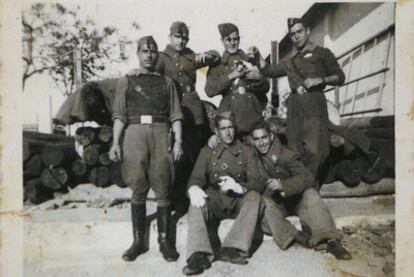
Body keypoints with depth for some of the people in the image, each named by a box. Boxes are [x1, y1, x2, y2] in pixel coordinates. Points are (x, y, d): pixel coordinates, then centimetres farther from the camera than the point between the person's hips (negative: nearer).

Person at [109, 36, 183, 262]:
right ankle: (138, 241, 10)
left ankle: (164, 240, 8)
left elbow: (175, 115, 9)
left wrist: (178, 141, -3)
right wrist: (115, 143, -4)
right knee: (138, 190, 0)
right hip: (135, 133, 0)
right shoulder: (126, 81, 15)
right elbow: (120, 115, 8)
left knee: (162, 190, -1)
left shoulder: (166, 82, 17)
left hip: (160, 133, 0)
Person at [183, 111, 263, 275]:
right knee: (197, 201, -29)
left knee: (254, 196, -29)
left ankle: (233, 248, -35)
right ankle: (199, 254, -40)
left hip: (238, 201, 0)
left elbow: (256, 183, -2)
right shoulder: (207, 152, 12)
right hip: (214, 201, 0)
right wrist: (194, 188, -28)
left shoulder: (247, 152, 11)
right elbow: (196, 177, -1)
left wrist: (239, 187, -26)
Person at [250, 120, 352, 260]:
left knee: (310, 194, -30)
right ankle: (295, 236, -38)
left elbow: (307, 177, -26)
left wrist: (283, 185, -43)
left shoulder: (287, 155, -15)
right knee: (264, 202, -31)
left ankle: (331, 240, -33)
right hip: (275, 201, 1)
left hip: (295, 199, -1)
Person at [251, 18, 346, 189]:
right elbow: (268, 71, 23)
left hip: (314, 105, -4)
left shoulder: (322, 53, 13)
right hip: (294, 107, 4)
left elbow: (340, 77, 10)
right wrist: (258, 56, 9)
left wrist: (320, 80, -6)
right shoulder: (291, 62, 26)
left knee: (313, 151, -17)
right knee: (295, 152, -1)